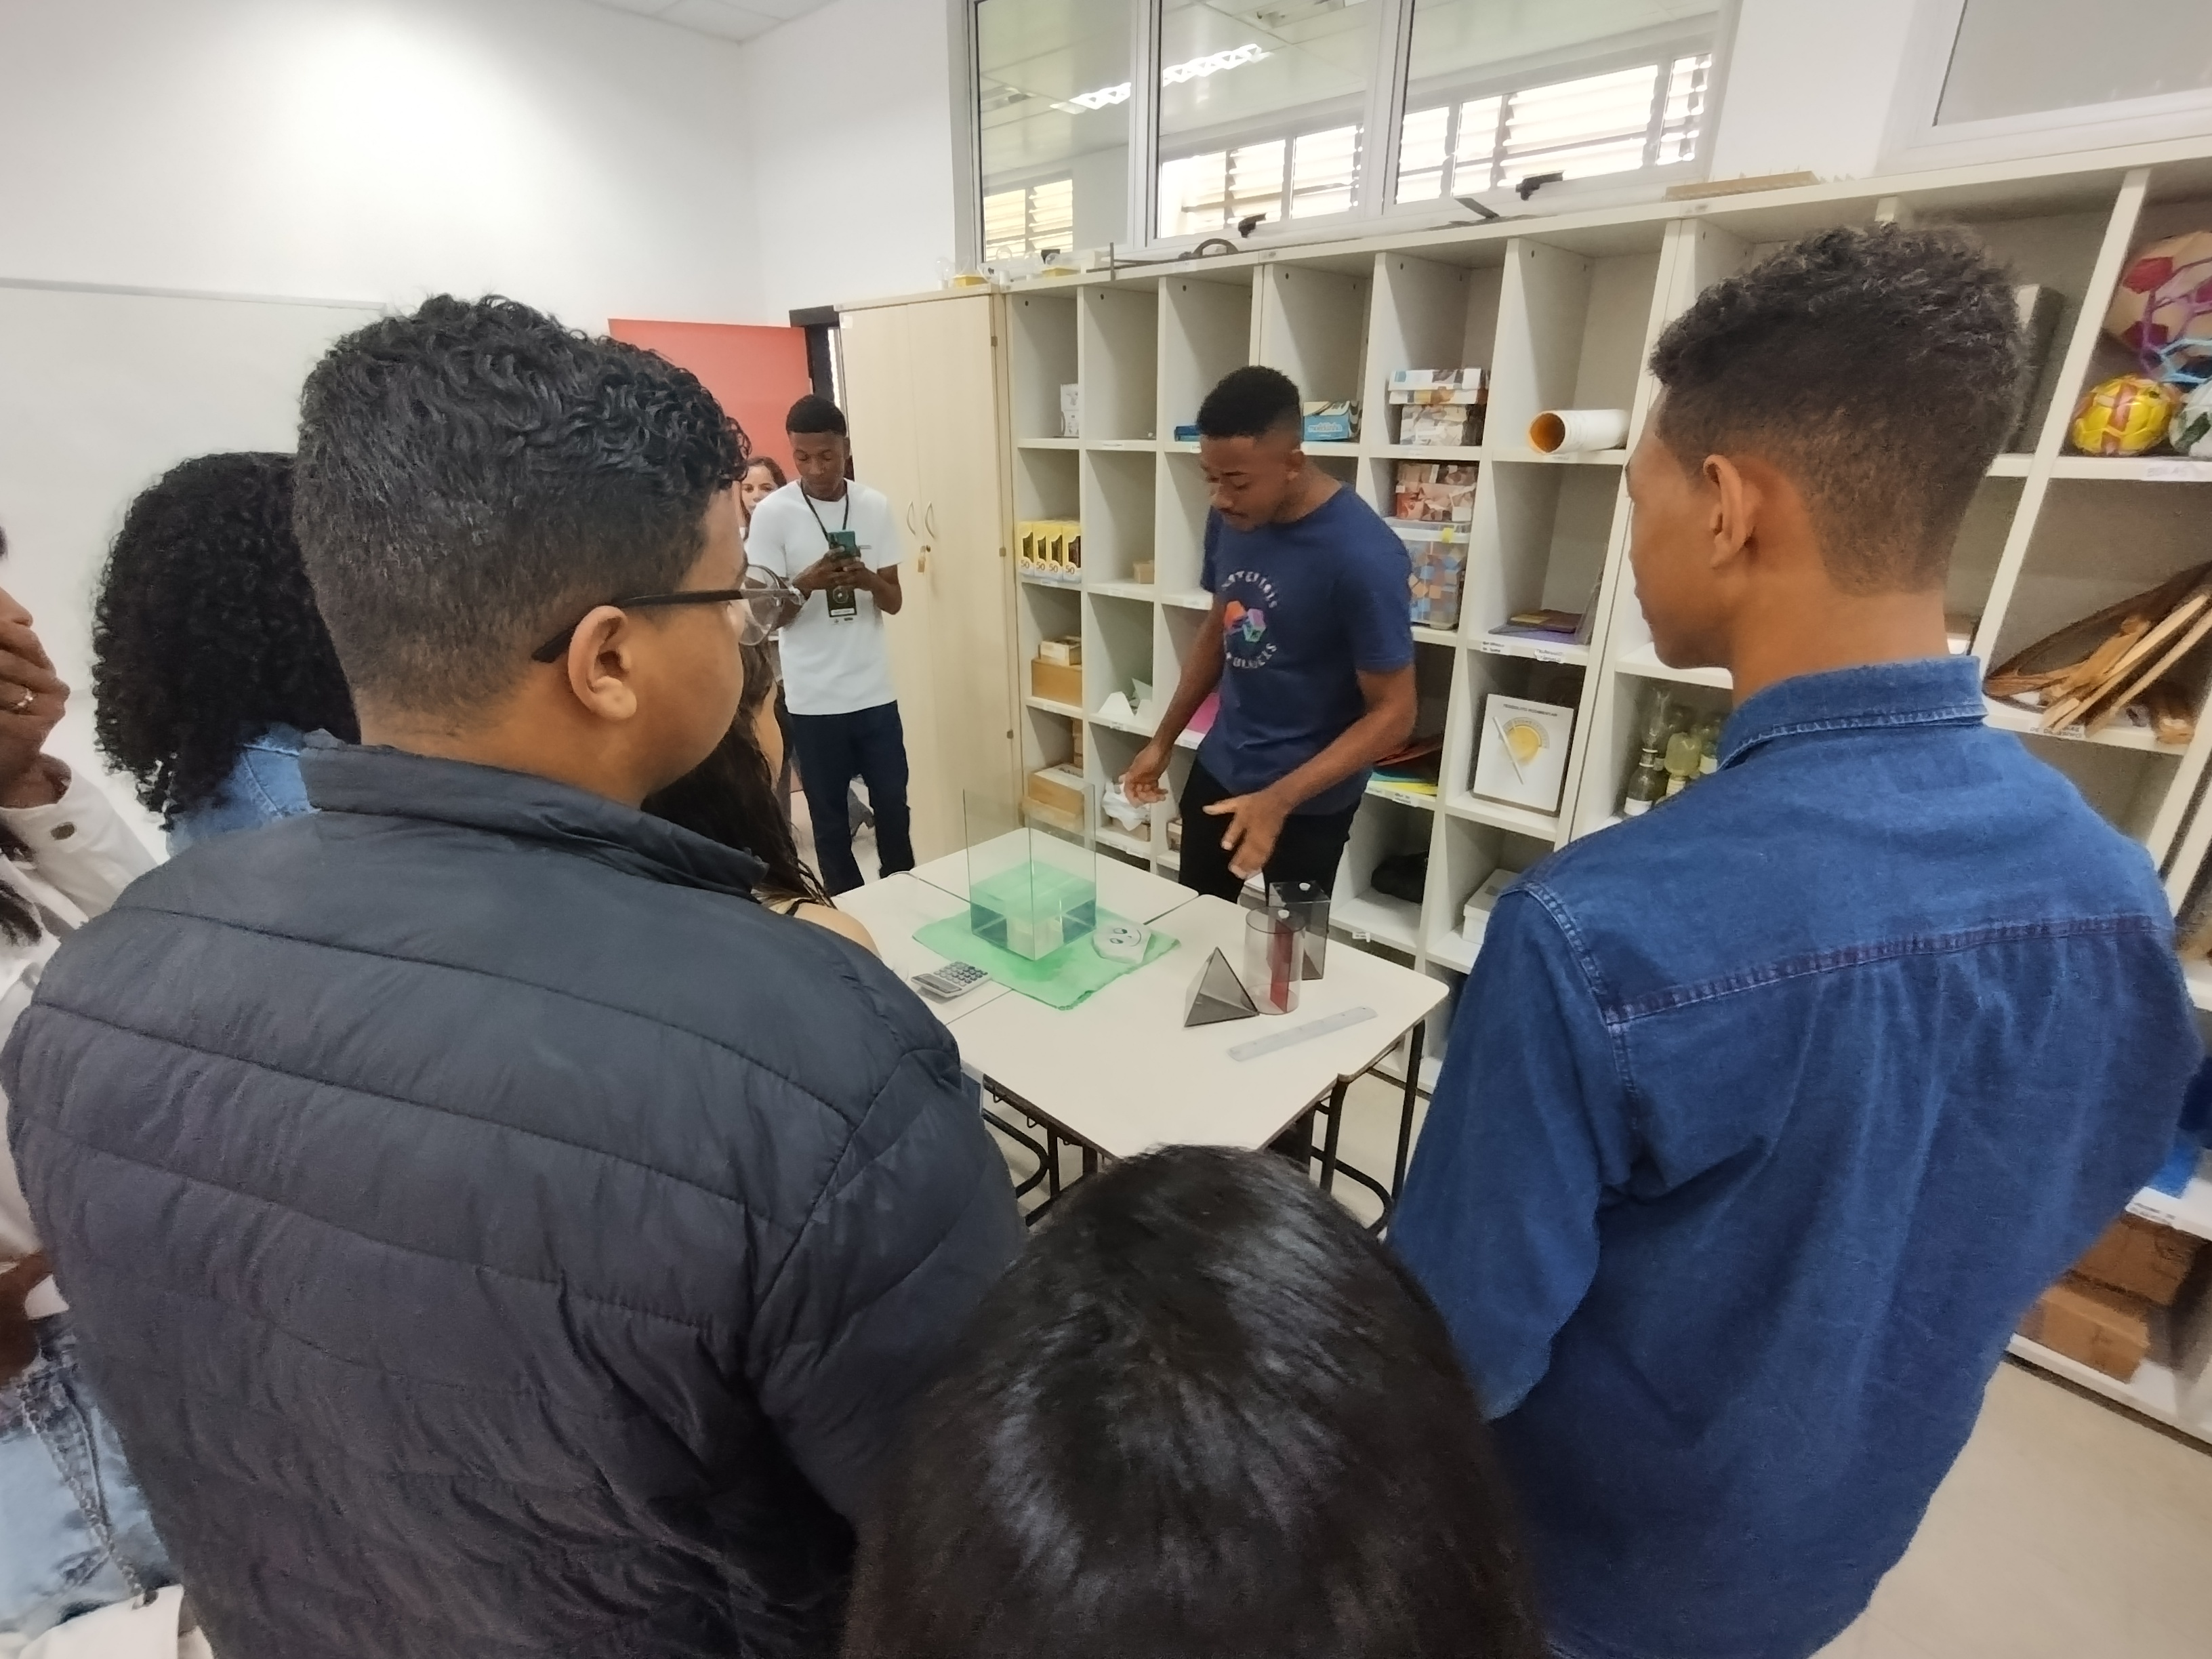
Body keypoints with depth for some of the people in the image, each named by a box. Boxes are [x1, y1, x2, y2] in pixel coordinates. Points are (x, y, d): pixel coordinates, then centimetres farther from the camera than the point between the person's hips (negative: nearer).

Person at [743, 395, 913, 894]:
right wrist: (810, 580, -25)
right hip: (813, 698, -2)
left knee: (893, 806, 10)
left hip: (875, 690, 2)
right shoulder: (772, 513, -6)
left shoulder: (876, 507, 3)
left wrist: (868, 579, -17)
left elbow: (894, 601, 5)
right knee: (829, 817, 9)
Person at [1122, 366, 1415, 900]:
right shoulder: (1229, 520, -5)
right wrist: (1163, 740, 9)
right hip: (1218, 769, 6)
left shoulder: (1362, 555, -25)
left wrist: (1280, 800, -30)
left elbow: (1393, 713, -21)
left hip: (1307, 798, -6)